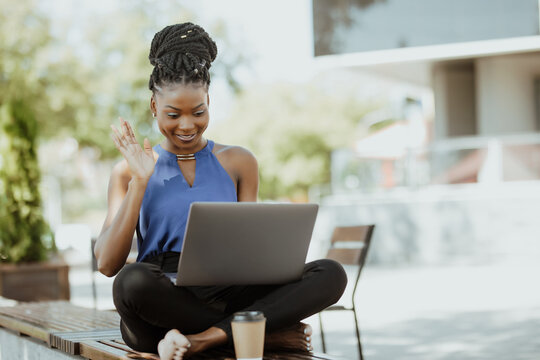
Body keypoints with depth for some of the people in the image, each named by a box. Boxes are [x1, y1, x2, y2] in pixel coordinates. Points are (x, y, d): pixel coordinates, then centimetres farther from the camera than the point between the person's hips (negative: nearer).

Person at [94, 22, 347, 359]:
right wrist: (140, 181, -4)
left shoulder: (238, 162, 16)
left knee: (331, 273, -21)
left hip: (225, 295, 2)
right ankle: (268, 333, -24)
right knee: (132, 280, -39)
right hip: (162, 305, -2)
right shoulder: (131, 170, 10)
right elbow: (108, 264, 0)